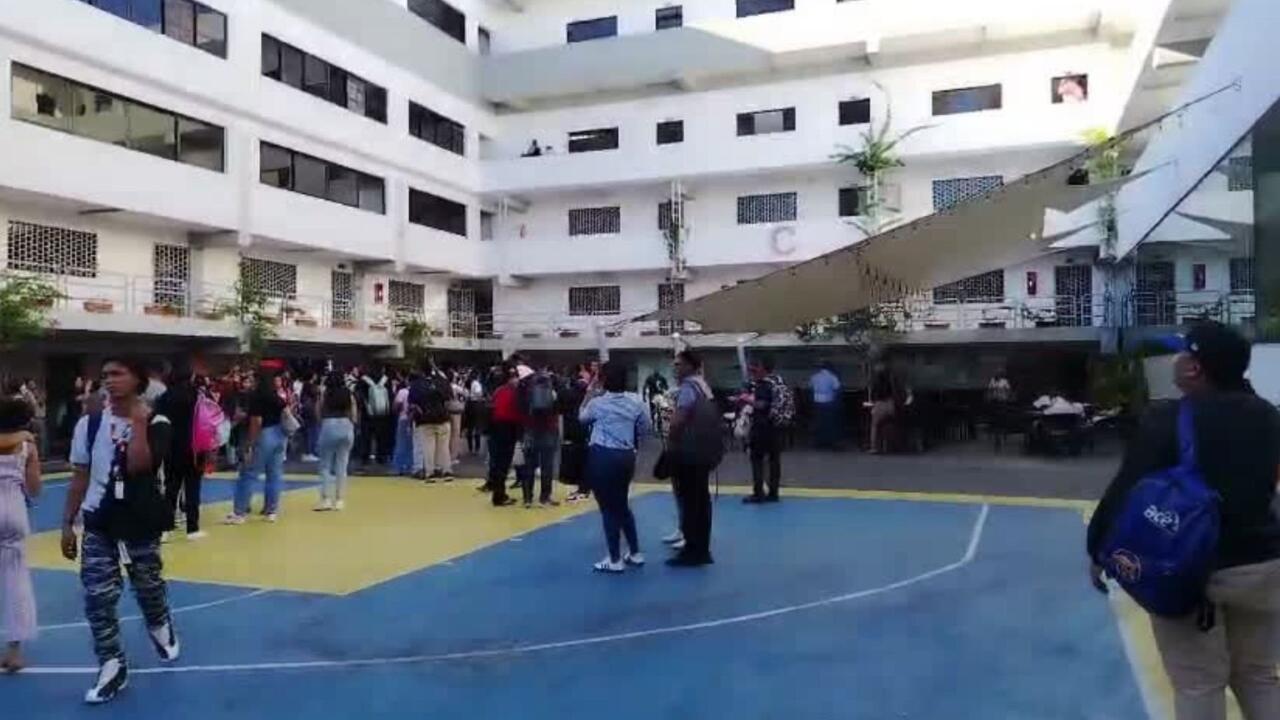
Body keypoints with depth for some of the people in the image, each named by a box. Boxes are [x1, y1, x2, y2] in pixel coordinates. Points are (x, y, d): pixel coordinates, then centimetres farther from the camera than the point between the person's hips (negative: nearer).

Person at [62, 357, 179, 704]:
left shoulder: (156, 423, -9)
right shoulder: (89, 424, 1)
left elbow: (138, 465, -24)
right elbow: (80, 477, 6)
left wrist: (139, 422, -20)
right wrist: (67, 523, 5)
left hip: (141, 521, -2)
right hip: (99, 523, 2)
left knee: (149, 586, 14)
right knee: (97, 595, -3)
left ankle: (161, 629, 44)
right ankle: (113, 666, 8)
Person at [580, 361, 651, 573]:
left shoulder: (597, 403, -6)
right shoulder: (636, 401, 1)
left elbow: (582, 418, 15)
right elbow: (647, 429, 8)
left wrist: (590, 395, 21)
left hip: (602, 456, -4)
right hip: (626, 456, 4)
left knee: (608, 508, 3)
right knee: (622, 505, 20)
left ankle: (615, 560, 7)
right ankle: (635, 553, 24)